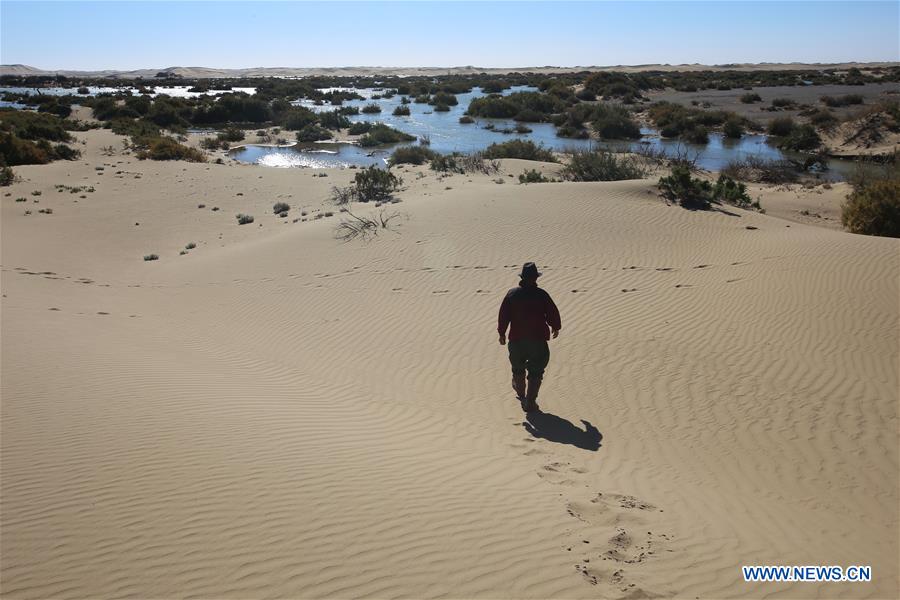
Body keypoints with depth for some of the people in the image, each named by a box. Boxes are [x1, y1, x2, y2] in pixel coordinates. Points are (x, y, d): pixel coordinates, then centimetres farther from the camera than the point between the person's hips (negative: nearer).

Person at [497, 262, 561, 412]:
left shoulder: (512, 294, -4)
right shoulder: (541, 295, -10)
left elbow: (503, 315, 1)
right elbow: (553, 313, 0)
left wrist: (502, 333, 14)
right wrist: (555, 327, 19)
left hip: (516, 339, 3)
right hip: (538, 339, -3)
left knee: (518, 367, 25)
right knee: (535, 372, 6)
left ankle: (521, 393, 47)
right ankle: (530, 402, 1)